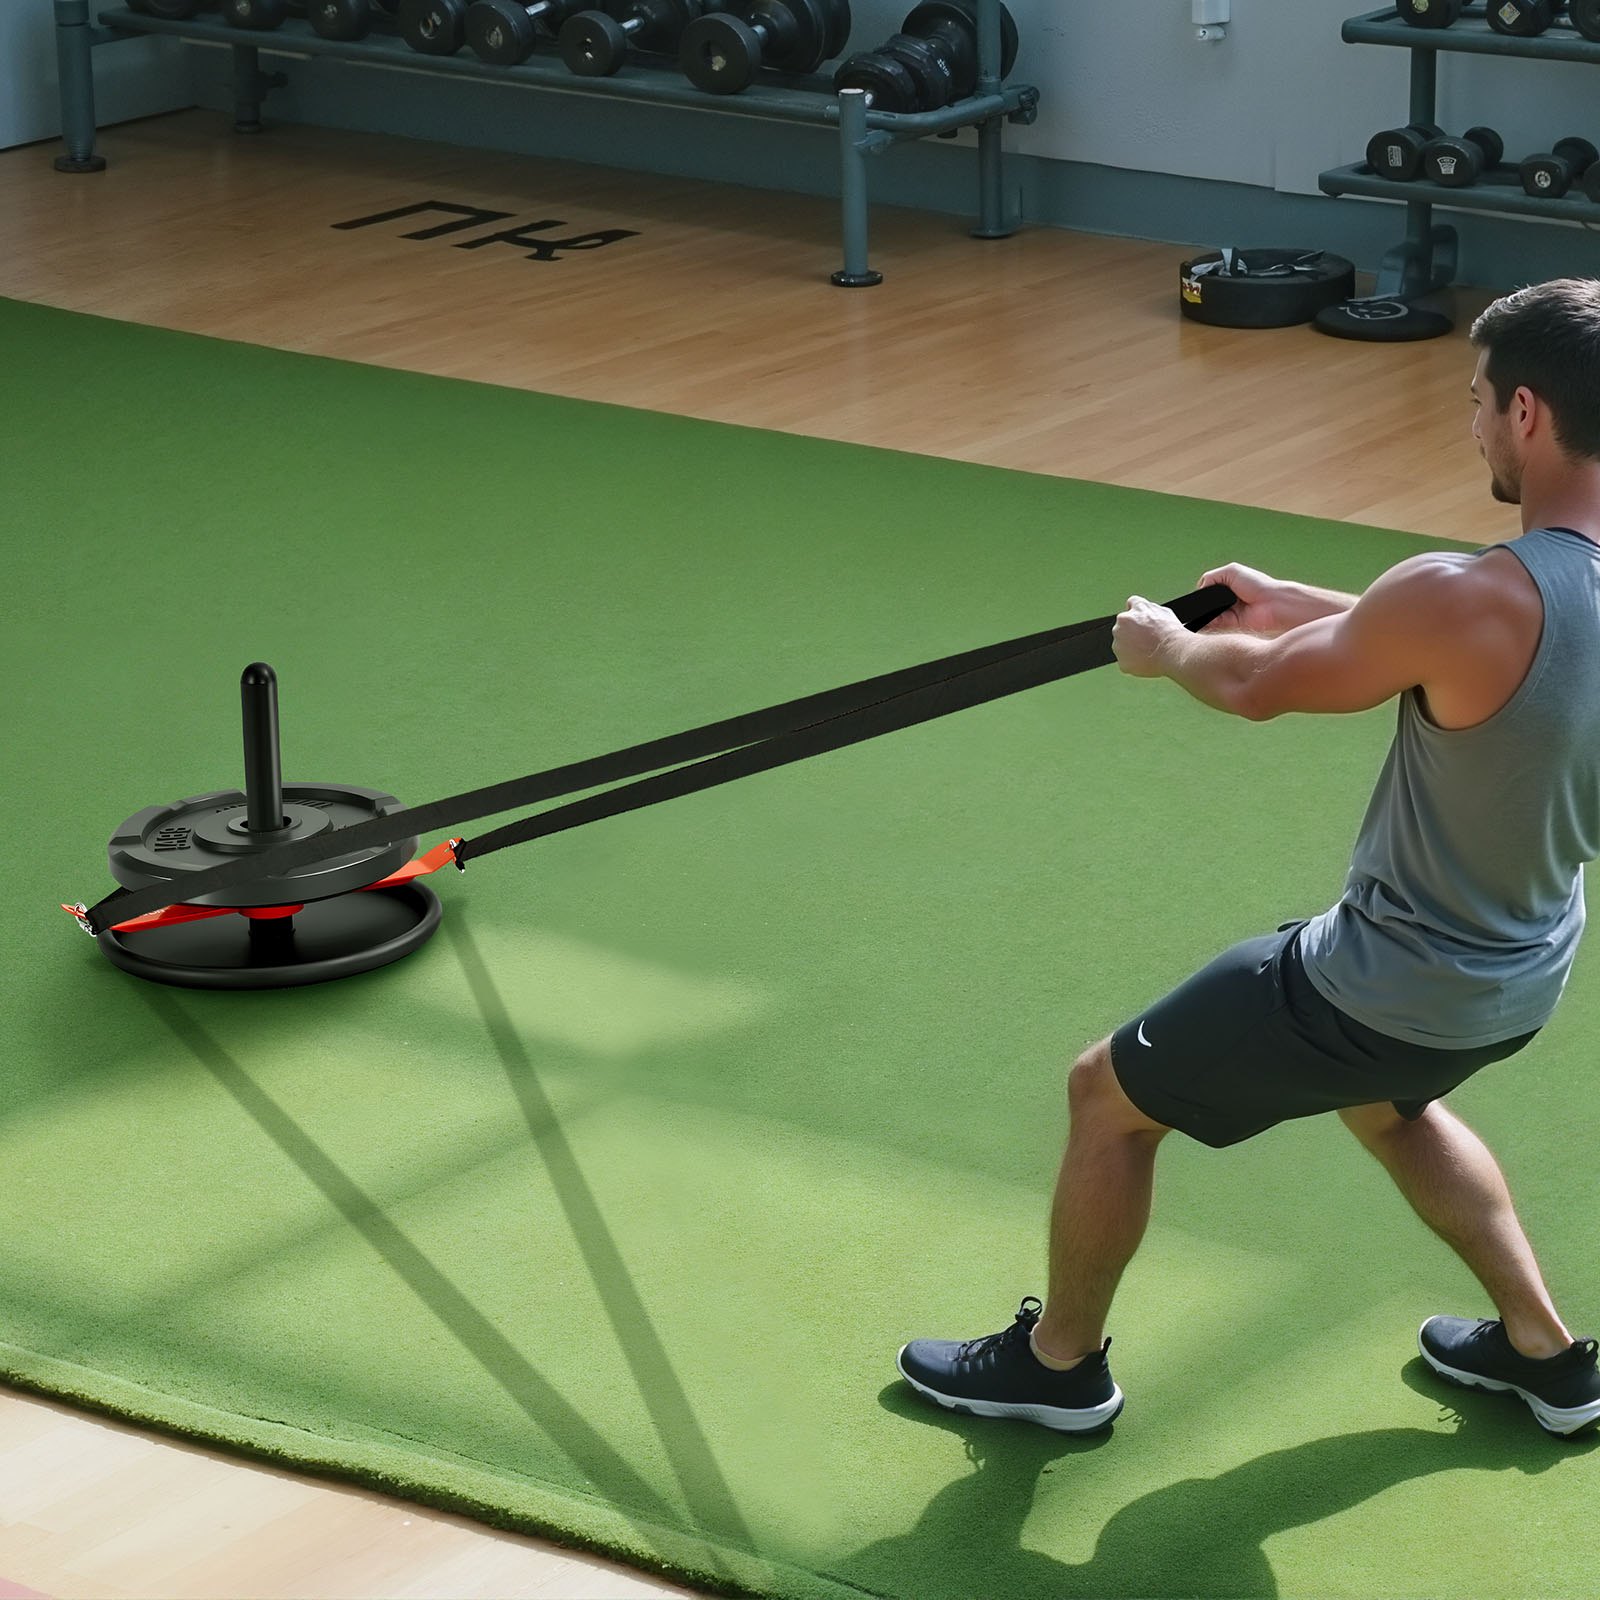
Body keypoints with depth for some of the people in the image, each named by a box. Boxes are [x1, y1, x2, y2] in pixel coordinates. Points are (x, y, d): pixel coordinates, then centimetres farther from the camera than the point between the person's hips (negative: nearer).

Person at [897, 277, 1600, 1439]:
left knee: (1109, 1095, 13)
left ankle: (1058, 1365, 31)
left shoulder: (1467, 599, -32)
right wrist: (1296, 604, 19)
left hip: (1395, 985, -8)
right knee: (1392, 1103, 40)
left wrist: (1170, 647, 6)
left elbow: (1260, 687, -15)